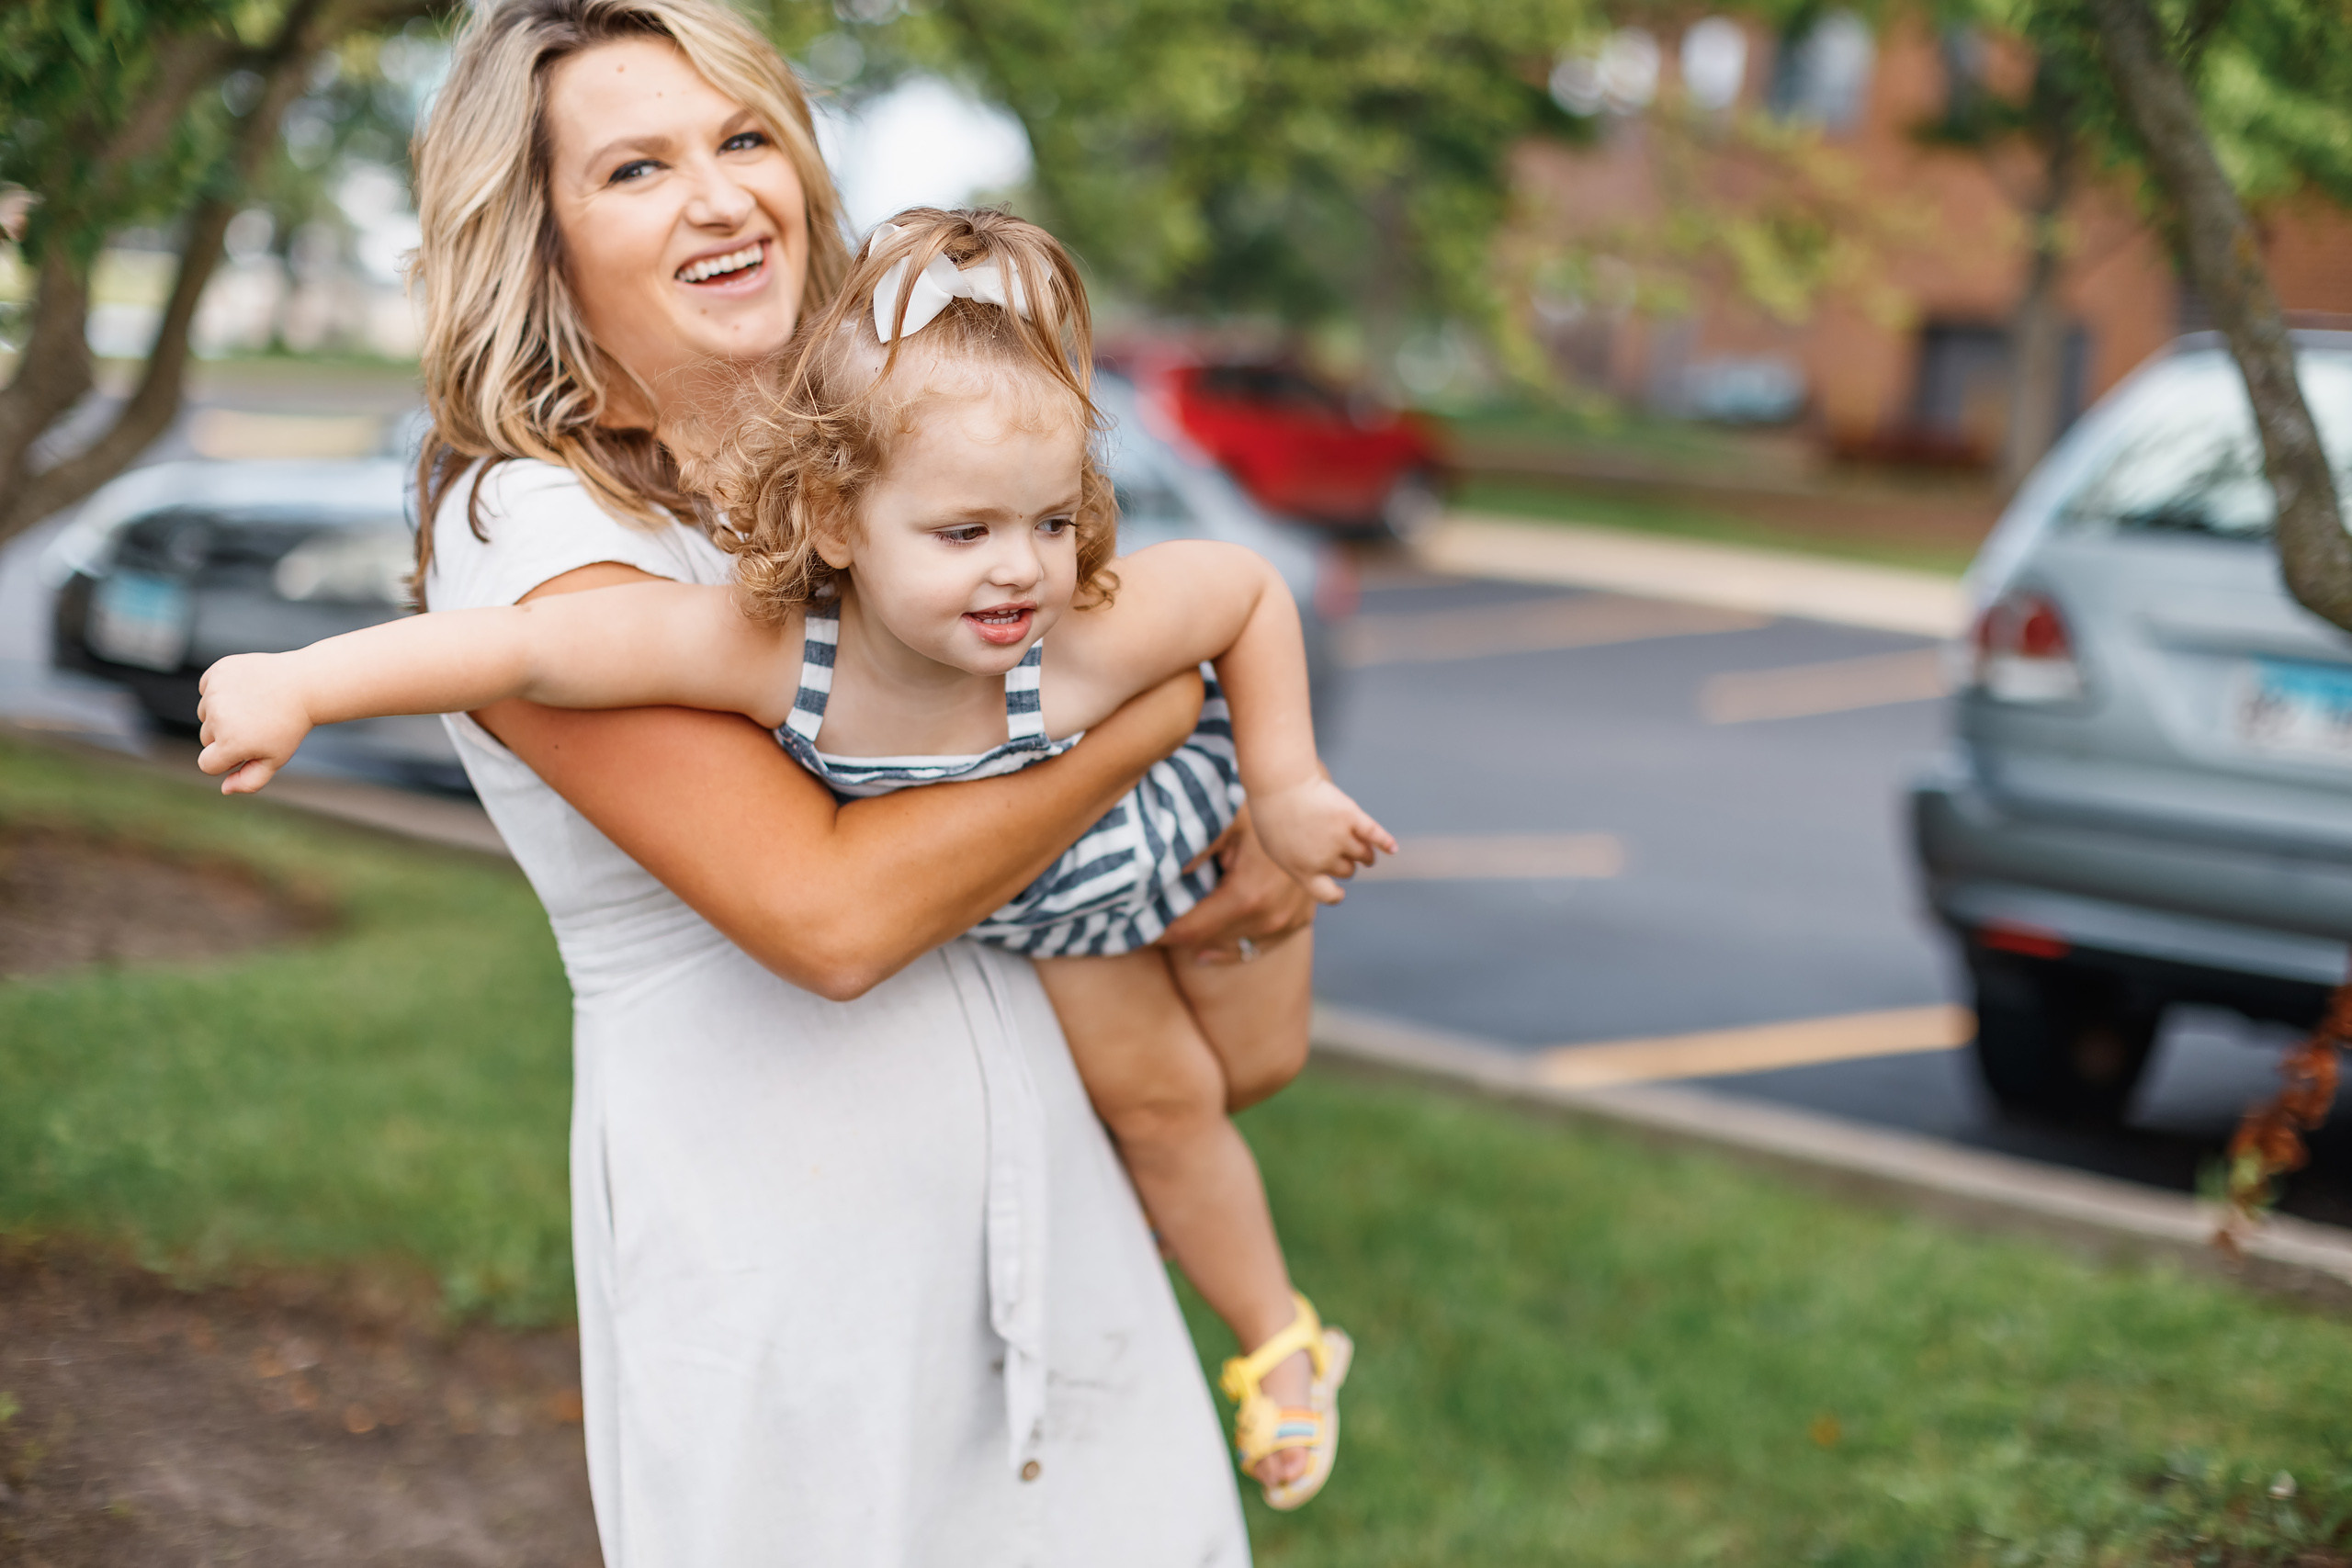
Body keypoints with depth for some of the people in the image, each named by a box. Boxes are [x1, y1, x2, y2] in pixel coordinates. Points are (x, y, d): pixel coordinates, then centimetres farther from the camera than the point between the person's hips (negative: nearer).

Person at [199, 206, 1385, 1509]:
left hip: (1173, 787, -1)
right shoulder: (775, 657, -44)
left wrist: (1287, 789, -21)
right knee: (1154, 1099, 19)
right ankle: (1277, 1345, 43)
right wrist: (299, 684, -57)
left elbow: (1248, 584, -27)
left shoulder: (1092, 640, -45)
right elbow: (538, 645, -50)